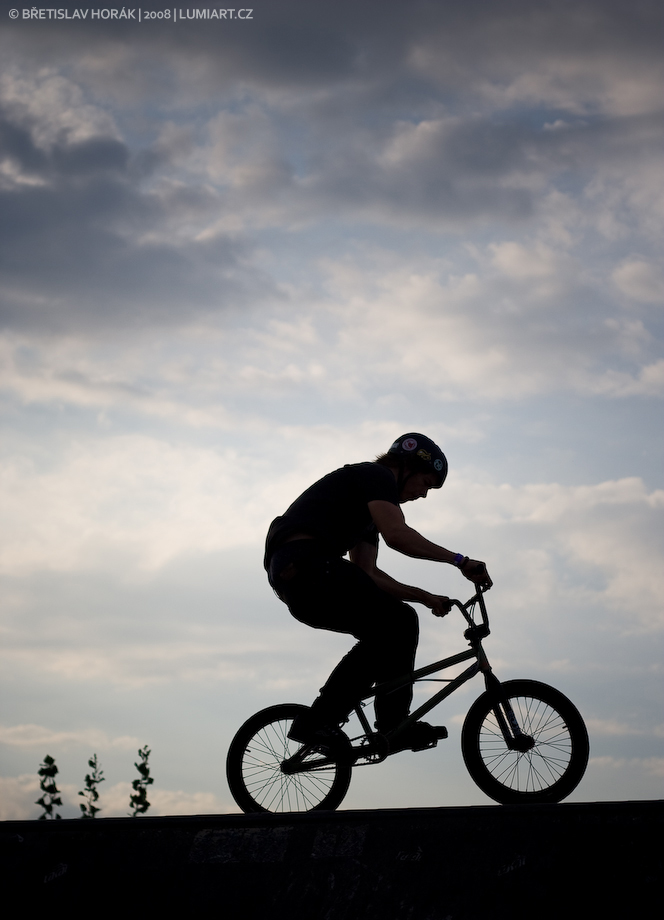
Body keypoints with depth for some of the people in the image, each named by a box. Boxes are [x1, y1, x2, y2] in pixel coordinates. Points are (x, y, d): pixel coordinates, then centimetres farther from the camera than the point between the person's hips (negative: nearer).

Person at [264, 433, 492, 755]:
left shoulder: (369, 509, 31)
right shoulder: (377, 475, 1)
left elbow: (366, 573, 25)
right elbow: (397, 534, -17)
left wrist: (425, 597, 19)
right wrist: (460, 560, -14)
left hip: (291, 577, 10)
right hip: (307, 562, -10)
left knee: (399, 623, 12)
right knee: (394, 624, -13)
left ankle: (395, 726, 10)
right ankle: (316, 722, -15)